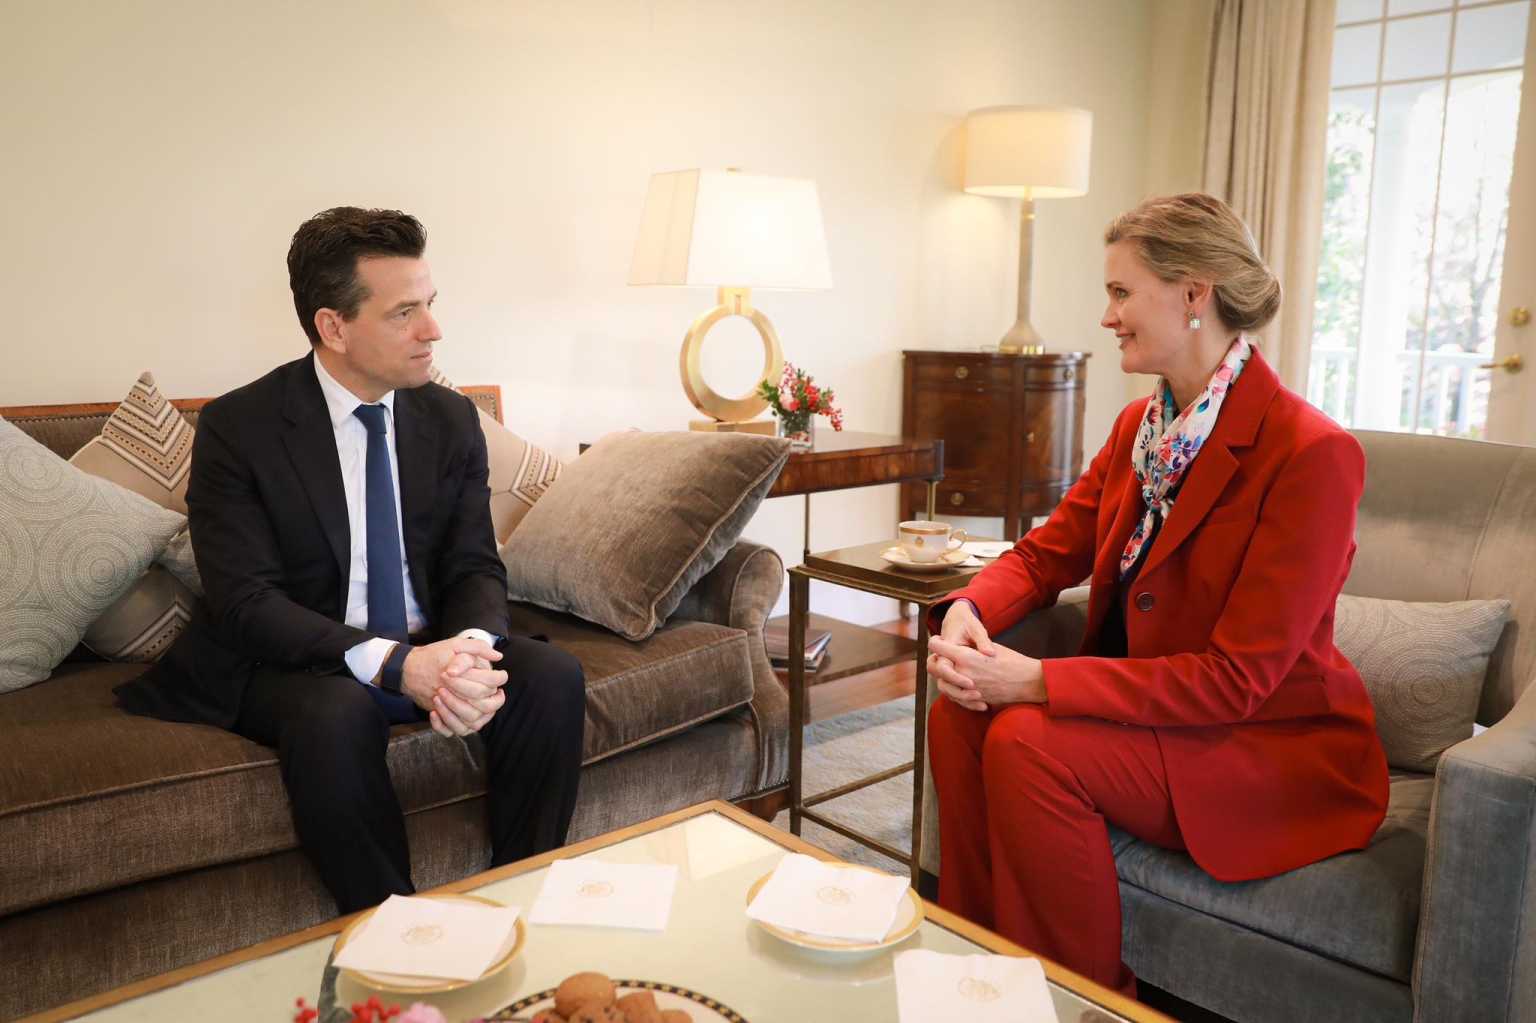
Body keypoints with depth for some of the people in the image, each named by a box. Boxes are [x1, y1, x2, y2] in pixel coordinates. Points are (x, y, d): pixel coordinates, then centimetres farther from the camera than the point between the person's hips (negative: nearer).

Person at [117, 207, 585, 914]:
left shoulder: (451, 418, 1)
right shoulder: (236, 428, -11)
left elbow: (474, 566, -1)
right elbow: (246, 602, -18)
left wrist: (473, 653, -25)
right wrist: (394, 663, -32)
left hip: (430, 649, 4)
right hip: (298, 660, -3)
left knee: (552, 676, -22)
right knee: (335, 715, -36)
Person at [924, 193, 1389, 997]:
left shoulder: (1311, 454, -21)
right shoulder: (1139, 426, 3)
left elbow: (1235, 679, -24)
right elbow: (1047, 552, 7)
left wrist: (1037, 681, -29)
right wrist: (968, 612, -16)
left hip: (1278, 749, -7)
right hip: (1157, 715, 7)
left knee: (1029, 742, -27)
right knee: (960, 714, -14)